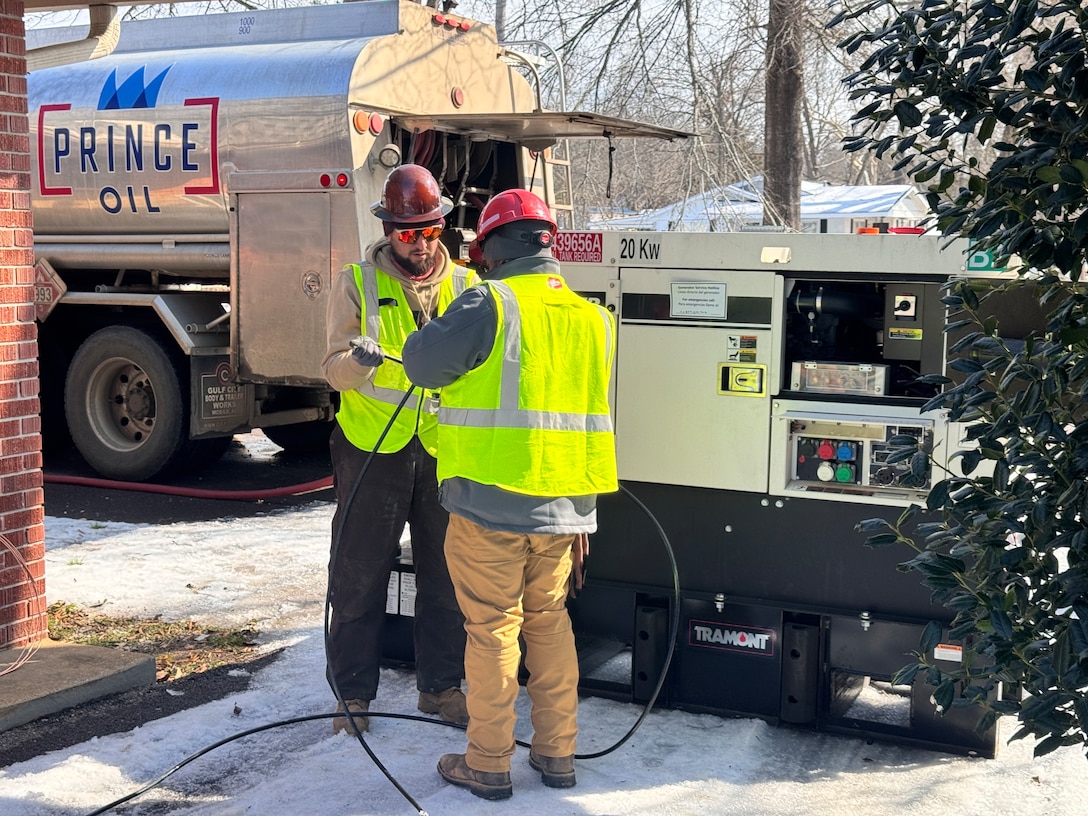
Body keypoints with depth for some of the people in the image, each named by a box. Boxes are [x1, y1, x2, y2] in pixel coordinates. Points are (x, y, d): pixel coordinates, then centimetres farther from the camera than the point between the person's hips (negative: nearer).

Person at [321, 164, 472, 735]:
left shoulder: (463, 285, 8)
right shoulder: (357, 284, 1)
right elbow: (335, 368, -6)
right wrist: (357, 360, -28)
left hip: (444, 450, 3)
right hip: (372, 450, -2)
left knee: (446, 575, 10)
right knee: (358, 576, 4)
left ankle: (441, 686, 25)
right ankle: (352, 692, 17)